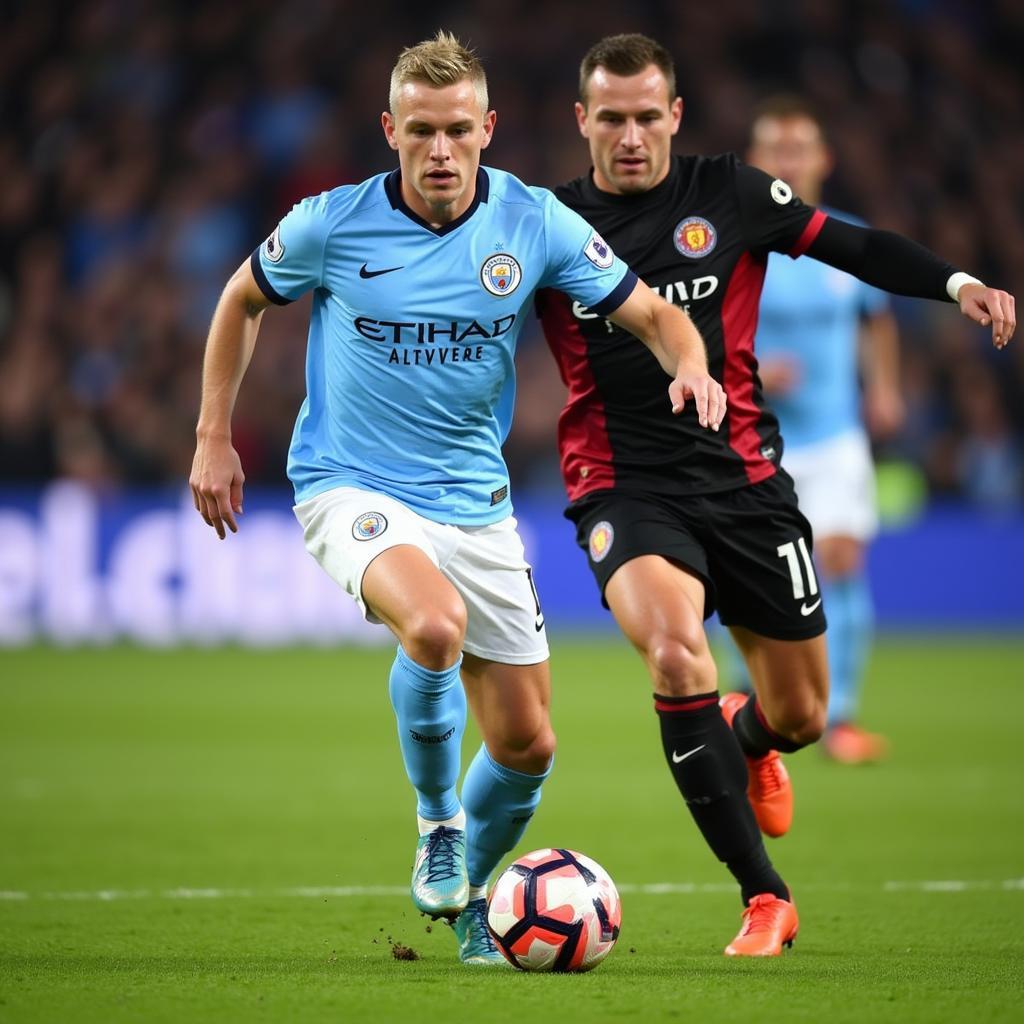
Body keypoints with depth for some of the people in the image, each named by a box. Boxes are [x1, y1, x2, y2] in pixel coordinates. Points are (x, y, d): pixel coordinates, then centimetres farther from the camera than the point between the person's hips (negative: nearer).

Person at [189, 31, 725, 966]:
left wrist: (691, 364, -24)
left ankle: (468, 899, 34)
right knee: (434, 625, -36)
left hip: (476, 502, 3)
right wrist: (214, 437, 6)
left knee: (527, 746, 4)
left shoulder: (533, 222, -7)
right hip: (352, 490, -3)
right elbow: (244, 299, 9)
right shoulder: (331, 224, -10)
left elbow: (650, 312, -2)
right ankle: (437, 824, -10)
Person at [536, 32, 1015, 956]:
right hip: (625, 490, -2)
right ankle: (765, 897, -23)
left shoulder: (728, 195, 2)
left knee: (801, 716, 6)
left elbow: (851, 246, 5)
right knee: (676, 650, -31)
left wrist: (955, 282, -9)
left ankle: (745, 738, 48)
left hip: (742, 478, 2)